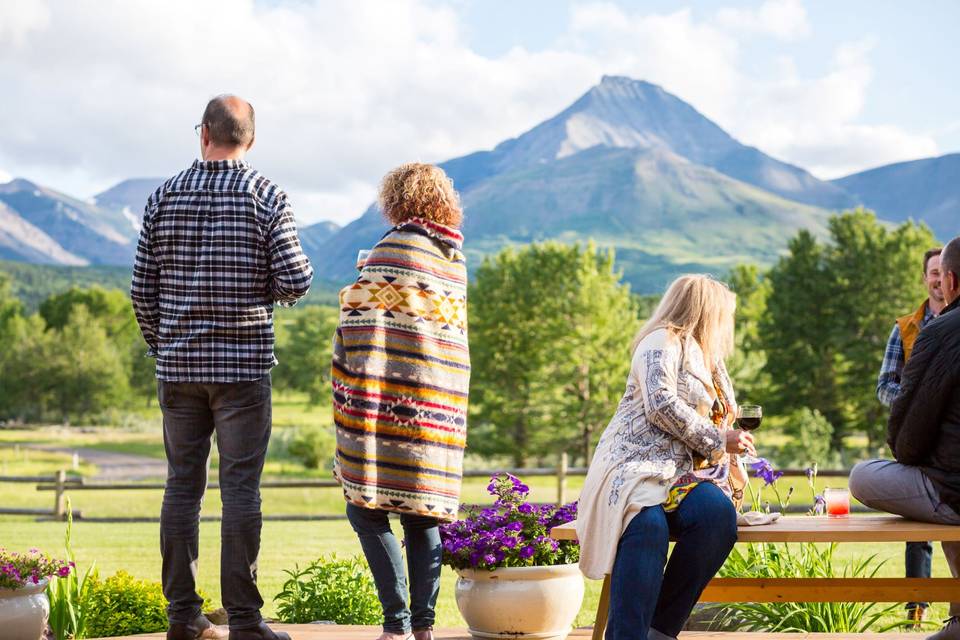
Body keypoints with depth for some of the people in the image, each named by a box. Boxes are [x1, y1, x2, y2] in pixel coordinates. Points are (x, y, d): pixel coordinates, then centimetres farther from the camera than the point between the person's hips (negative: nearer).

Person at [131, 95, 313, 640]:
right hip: (244, 364, -3)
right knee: (241, 488, -1)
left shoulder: (165, 198, 4)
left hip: (179, 365, 3)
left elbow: (143, 289, 4)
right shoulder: (268, 197, -5)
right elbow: (295, 282, -10)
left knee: (182, 484, 9)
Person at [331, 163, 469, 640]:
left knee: (366, 508, -4)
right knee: (420, 514, 10)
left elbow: (363, 319, -10)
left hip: (393, 396, -7)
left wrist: (349, 395, -6)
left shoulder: (397, 246, -7)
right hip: (442, 401, 8)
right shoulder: (455, 257, 15)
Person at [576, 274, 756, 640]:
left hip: (684, 473, 7)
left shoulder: (709, 362, 29)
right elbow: (661, 405, -13)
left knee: (719, 512, -29)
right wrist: (718, 440, -8)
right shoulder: (663, 342, 3)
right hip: (640, 465, -6)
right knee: (650, 524, -39)